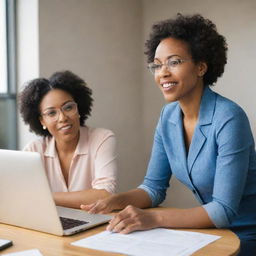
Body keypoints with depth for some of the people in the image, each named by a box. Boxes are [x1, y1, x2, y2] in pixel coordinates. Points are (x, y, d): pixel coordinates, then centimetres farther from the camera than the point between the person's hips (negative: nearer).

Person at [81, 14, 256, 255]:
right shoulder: (168, 116, -3)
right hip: (213, 230, 6)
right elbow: (154, 187, 1)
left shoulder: (228, 119, -24)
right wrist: (115, 201, -17)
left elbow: (224, 210, -26)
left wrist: (154, 218, -34)